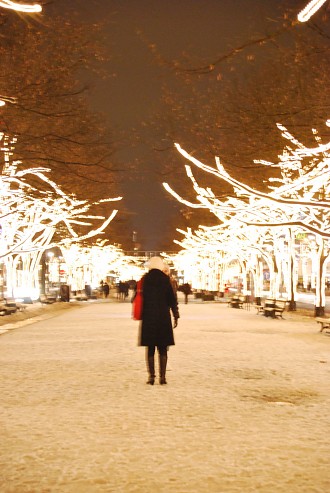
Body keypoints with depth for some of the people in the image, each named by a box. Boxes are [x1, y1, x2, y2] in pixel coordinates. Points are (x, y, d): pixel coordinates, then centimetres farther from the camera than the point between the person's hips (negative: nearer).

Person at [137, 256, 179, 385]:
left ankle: (151, 376, 5)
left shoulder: (144, 279, -1)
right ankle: (162, 376, 3)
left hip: (148, 317, 1)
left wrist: (140, 315, 12)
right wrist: (176, 316, 5)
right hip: (163, 317, 0)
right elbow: (172, 299, -2)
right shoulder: (165, 279, -3)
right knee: (163, 349, 6)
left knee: (150, 348, 7)